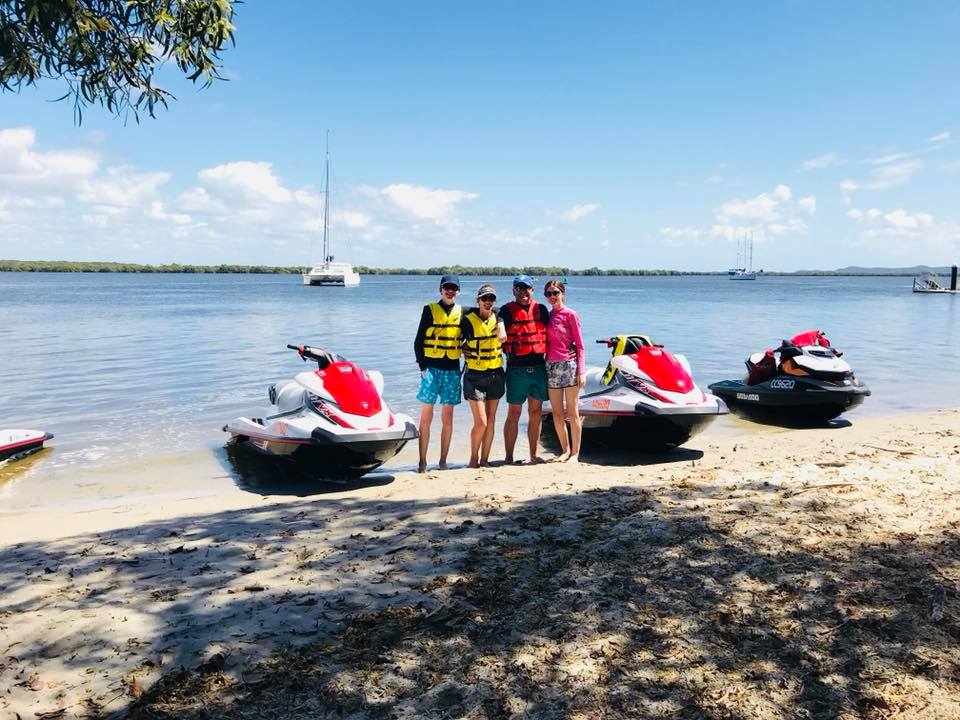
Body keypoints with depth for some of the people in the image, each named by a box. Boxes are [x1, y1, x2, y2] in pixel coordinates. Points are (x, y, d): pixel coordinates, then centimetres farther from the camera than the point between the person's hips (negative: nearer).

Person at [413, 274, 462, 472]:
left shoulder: (462, 312, 10)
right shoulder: (430, 309, 3)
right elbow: (418, 341, 1)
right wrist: (422, 366, -6)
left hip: (452, 369, 3)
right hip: (431, 367, -3)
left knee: (447, 417, 5)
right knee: (426, 416, -2)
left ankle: (443, 461, 13)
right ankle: (422, 462, 3)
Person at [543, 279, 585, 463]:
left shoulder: (570, 314, -2)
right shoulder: (547, 315, 13)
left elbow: (579, 344, -4)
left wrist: (581, 371, -10)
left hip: (569, 365, -5)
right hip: (551, 366, 5)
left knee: (572, 413, -1)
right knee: (557, 414, 7)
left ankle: (575, 453, 6)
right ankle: (565, 450, 19)